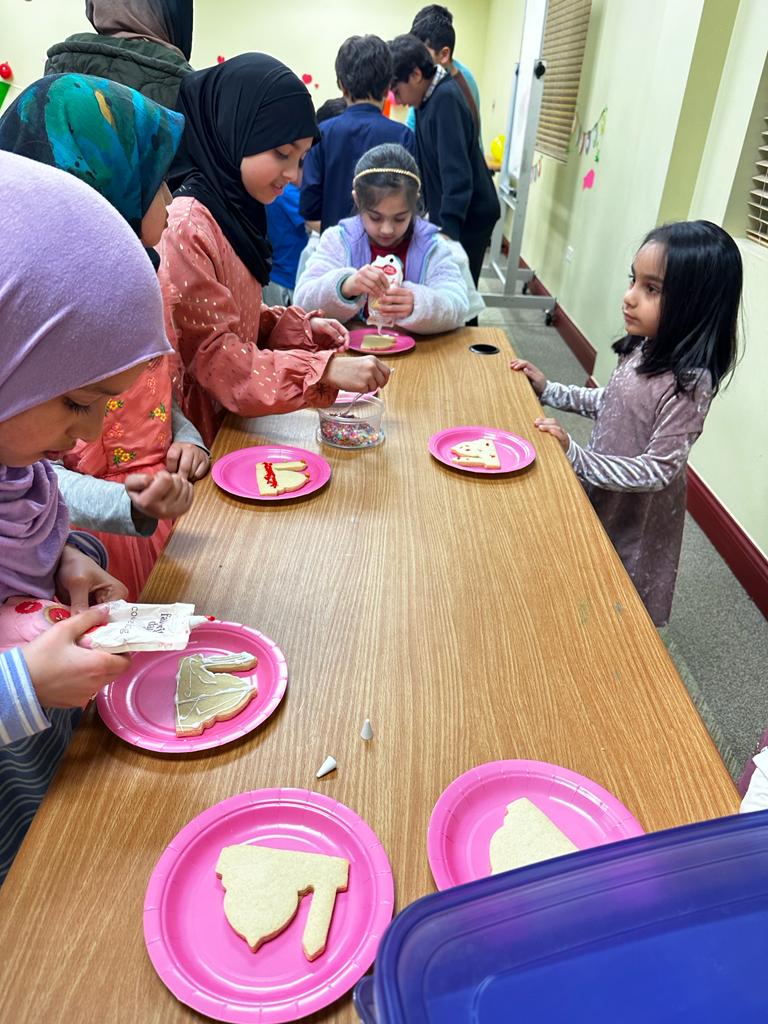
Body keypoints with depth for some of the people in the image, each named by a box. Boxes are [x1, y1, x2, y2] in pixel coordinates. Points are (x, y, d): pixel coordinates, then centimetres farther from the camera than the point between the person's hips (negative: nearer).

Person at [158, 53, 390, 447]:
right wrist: (326, 369, -25)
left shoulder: (232, 213, 8)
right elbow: (215, 356, -19)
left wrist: (298, 326, 0)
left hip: (226, 420, 7)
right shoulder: (187, 228, -18)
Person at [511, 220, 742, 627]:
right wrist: (549, 389, 4)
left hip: (636, 518, -7)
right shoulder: (643, 348, -7)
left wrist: (575, 456, -33)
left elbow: (657, 471, -26)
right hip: (600, 495, 7)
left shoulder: (689, 381, -28)